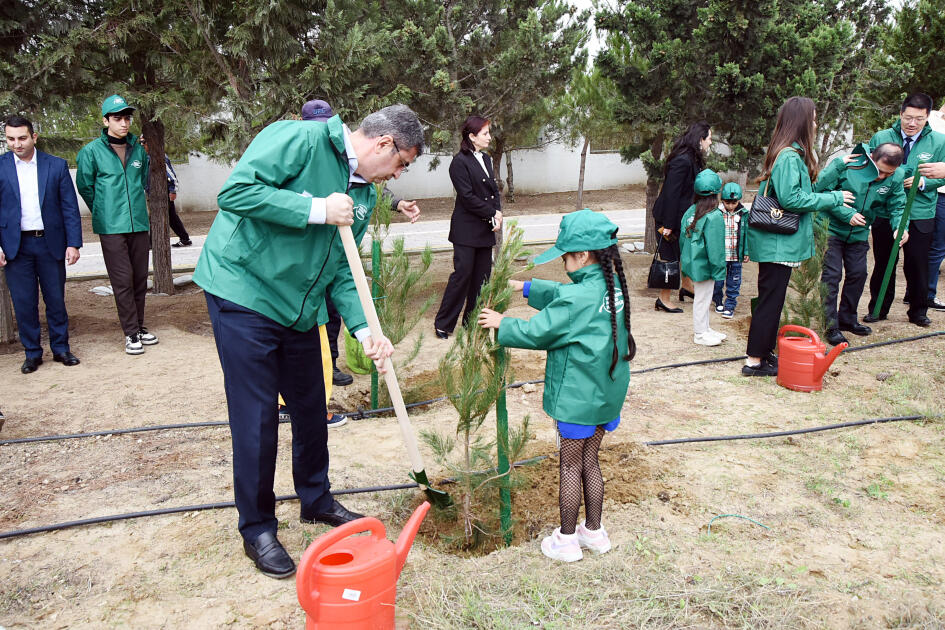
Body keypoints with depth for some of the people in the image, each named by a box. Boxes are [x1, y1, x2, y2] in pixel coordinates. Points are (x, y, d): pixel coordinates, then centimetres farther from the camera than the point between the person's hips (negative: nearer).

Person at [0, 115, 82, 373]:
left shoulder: (57, 165, 1)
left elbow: (70, 207, 2)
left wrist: (73, 243, -4)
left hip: (50, 243, 0)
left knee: (56, 299, 7)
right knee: (24, 302, 4)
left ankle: (61, 348, 20)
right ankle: (32, 353, 16)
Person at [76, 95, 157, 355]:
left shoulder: (138, 149, 8)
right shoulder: (92, 151, -3)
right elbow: (85, 186, 7)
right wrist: (103, 212, 14)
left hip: (139, 224, 4)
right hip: (111, 227, -4)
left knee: (140, 277, 8)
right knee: (123, 280, -4)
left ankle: (139, 326, 21)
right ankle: (131, 334, 3)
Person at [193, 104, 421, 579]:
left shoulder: (364, 195, 8)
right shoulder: (299, 139, -16)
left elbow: (342, 272, 8)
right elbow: (235, 192, -25)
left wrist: (365, 329, -7)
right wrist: (317, 209, -25)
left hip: (298, 308, 8)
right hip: (244, 293, -8)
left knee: (312, 409, 16)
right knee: (256, 419, -2)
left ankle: (316, 500, 39)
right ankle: (257, 529, 17)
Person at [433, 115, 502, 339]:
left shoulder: (486, 159, 15)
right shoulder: (460, 161, -10)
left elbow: (494, 190, 16)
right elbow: (468, 197, -15)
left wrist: (498, 212, -2)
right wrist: (492, 214, -12)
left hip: (485, 229, 8)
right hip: (466, 230, -8)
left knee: (482, 275, 8)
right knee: (463, 274, -7)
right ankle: (443, 324, 5)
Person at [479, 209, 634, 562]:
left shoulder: (578, 298, -24)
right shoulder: (614, 285, 1)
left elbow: (536, 332, -18)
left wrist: (502, 324, -3)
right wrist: (526, 288, 18)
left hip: (577, 397, -8)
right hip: (606, 393, 8)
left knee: (570, 467, 7)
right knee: (589, 460, 20)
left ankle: (566, 540, 20)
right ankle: (594, 532, 31)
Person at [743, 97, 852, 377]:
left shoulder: (790, 154, 14)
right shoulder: (789, 157, -18)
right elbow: (790, 199, -24)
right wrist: (834, 198, -14)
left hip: (774, 242, 10)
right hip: (778, 242, -10)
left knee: (771, 299, 16)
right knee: (770, 300, -3)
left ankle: (765, 352, 27)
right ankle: (754, 361, 4)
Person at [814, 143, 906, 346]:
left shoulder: (896, 178, -9)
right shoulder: (847, 166, -25)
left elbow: (897, 207, 2)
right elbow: (821, 190, -21)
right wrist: (847, 214, -26)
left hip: (859, 234, 5)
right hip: (832, 229, -5)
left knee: (858, 274, 11)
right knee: (832, 275, -8)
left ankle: (847, 319, 29)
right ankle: (831, 327, -2)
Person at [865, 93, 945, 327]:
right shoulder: (880, 138, 0)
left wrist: (923, 182, -16)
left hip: (920, 215, 0)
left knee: (917, 265, 7)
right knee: (883, 263, 11)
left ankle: (918, 311, 23)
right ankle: (878, 308, 25)